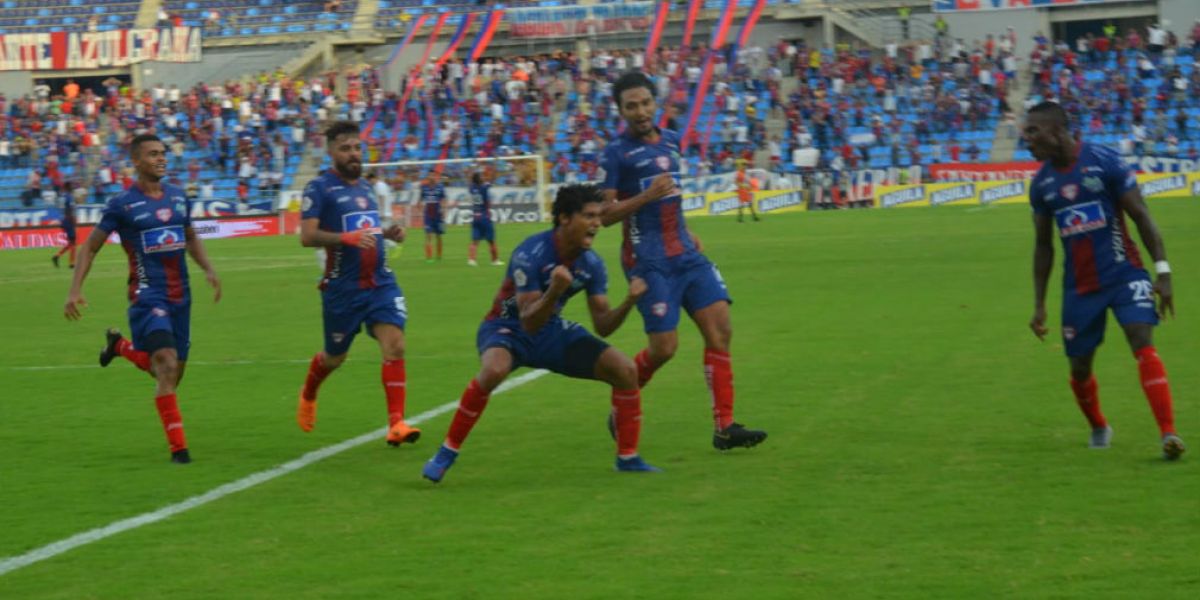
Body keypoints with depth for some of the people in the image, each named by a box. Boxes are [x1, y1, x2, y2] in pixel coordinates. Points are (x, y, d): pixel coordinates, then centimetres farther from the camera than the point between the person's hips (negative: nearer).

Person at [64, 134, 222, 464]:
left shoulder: (178, 197, 9)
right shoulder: (122, 204, -6)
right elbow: (90, 247, 0)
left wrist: (209, 269, 10)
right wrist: (75, 290, -10)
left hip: (180, 297, 6)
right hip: (147, 297, -6)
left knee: (172, 374, 12)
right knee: (167, 364, -21)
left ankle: (120, 346, 40)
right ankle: (178, 446, -15)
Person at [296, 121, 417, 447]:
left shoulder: (365, 186, 13)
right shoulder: (319, 188, -8)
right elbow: (307, 236, -18)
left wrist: (388, 233, 7)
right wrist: (347, 238, -31)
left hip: (380, 282, 5)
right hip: (343, 288, -5)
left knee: (394, 345, -14)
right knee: (334, 357, 11)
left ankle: (396, 423, -15)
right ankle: (307, 396, 44)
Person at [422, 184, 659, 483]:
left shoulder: (591, 264, -7)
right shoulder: (531, 254, -26)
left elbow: (603, 325, -4)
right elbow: (528, 322, -29)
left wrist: (629, 302, -23)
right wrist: (554, 291, -46)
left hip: (551, 330, 6)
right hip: (507, 327, -6)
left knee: (625, 370, -9)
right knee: (494, 369, -40)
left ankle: (628, 458, 8)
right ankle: (446, 454, -23)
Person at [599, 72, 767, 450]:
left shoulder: (671, 141, 13)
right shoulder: (617, 153, -7)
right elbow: (605, 214, -11)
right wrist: (646, 196, -21)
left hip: (685, 254, 7)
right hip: (648, 260, -6)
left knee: (720, 329, -5)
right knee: (664, 347, -9)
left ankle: (725, 429, -4)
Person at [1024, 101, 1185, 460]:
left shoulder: (1104, 162, -10)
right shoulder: (1041, 184, 4)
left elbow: (1141, 216, -7)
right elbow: (1043, 246, 13)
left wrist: (1162, 270, -14)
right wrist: (1039, 305, 10)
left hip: (1124, 273, -4)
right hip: (1079, 286, 4)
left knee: (1144, 345, -21)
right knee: (1079, 368, 7)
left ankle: (1168, 433, -24)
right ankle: (1098, 428, 34)